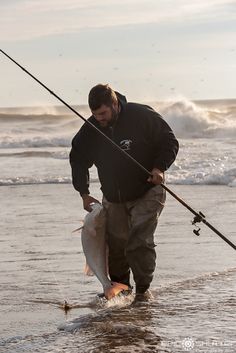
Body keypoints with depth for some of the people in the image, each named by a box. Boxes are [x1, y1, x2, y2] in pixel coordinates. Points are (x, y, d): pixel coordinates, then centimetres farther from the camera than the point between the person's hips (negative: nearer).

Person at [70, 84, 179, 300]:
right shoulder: (90, 130, -6)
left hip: (147, 193, -4)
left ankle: (143, 289, 0)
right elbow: (78, 159, 9)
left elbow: (170, 142, -5)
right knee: (115, 244, 2)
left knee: (140, 242, -14)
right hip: (113, 198, 4)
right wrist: (84, 193, 2)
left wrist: (159, 168, -21)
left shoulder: (143, 116, -16)